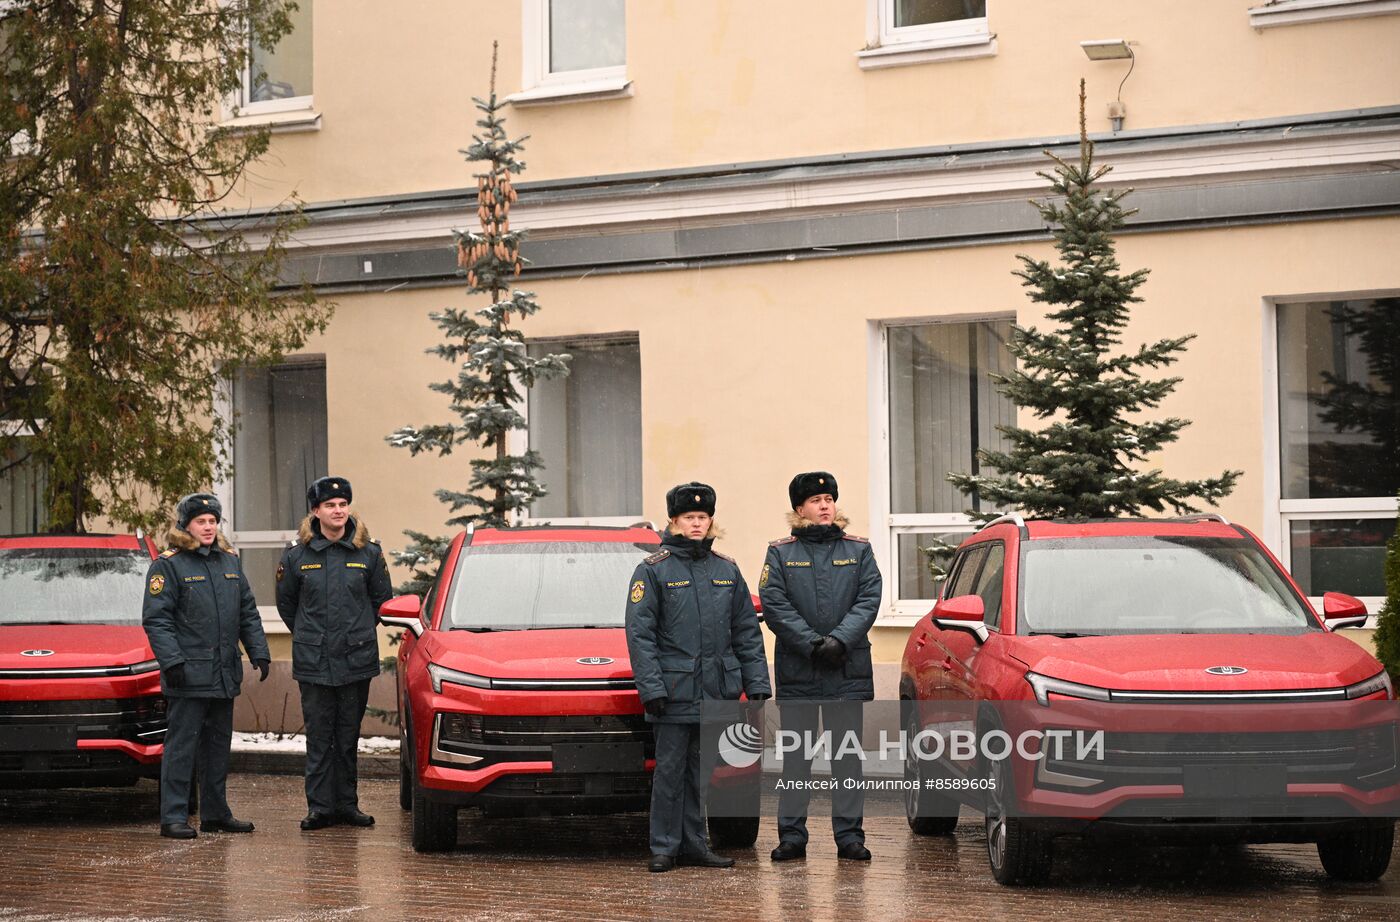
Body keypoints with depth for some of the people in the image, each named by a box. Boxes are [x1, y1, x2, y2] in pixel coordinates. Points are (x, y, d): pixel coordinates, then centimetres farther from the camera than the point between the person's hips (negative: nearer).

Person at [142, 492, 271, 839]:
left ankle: (215, 813, 21)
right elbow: (156, 618, -10)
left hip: (224, 675, 7)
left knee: (218, 745, 13)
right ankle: (173, 817, -2)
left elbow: (248, 612, 19)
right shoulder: (167, 565, -5)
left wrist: (259, 653, 9)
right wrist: (172, 661, -19)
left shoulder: (230, 562, 14)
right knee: (182, 746, -6)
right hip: (188, 676, -7)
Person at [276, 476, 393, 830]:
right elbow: (286, 603, 14)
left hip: (356, 659, 1)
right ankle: (320, 807, 5)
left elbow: (381, 598, 14)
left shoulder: (369, 553, 2)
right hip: (313, 663, 0)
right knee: (319, 737, 1)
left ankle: (347, 804, 14)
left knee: (348, 737, 7)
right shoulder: (297, 556, 1)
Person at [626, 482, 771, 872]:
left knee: (701, 772, 9)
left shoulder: (726, 570, 12)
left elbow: (747, 632, 14)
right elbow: (640, 634, -7)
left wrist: (756, 683, 6)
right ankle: (664, 847, 4)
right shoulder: (653, 570, -2)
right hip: (674, 691, -4)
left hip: (716, 692, 4)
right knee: (670, 770, -2)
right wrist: (651, 688, -15)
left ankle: (695, 845, 16)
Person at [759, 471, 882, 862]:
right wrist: (813, 644, -15)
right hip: (796, 672, -1)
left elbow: (869, 600, -1)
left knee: (847, 755, 2)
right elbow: (774, 606, -4)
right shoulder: (780, 553, 6)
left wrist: (840, 640, -16)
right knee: (796, 756, 3)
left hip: (848, 671, 1)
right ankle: (791, 835, 7)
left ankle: (849, 834, 6)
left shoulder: (858, 550, 10)